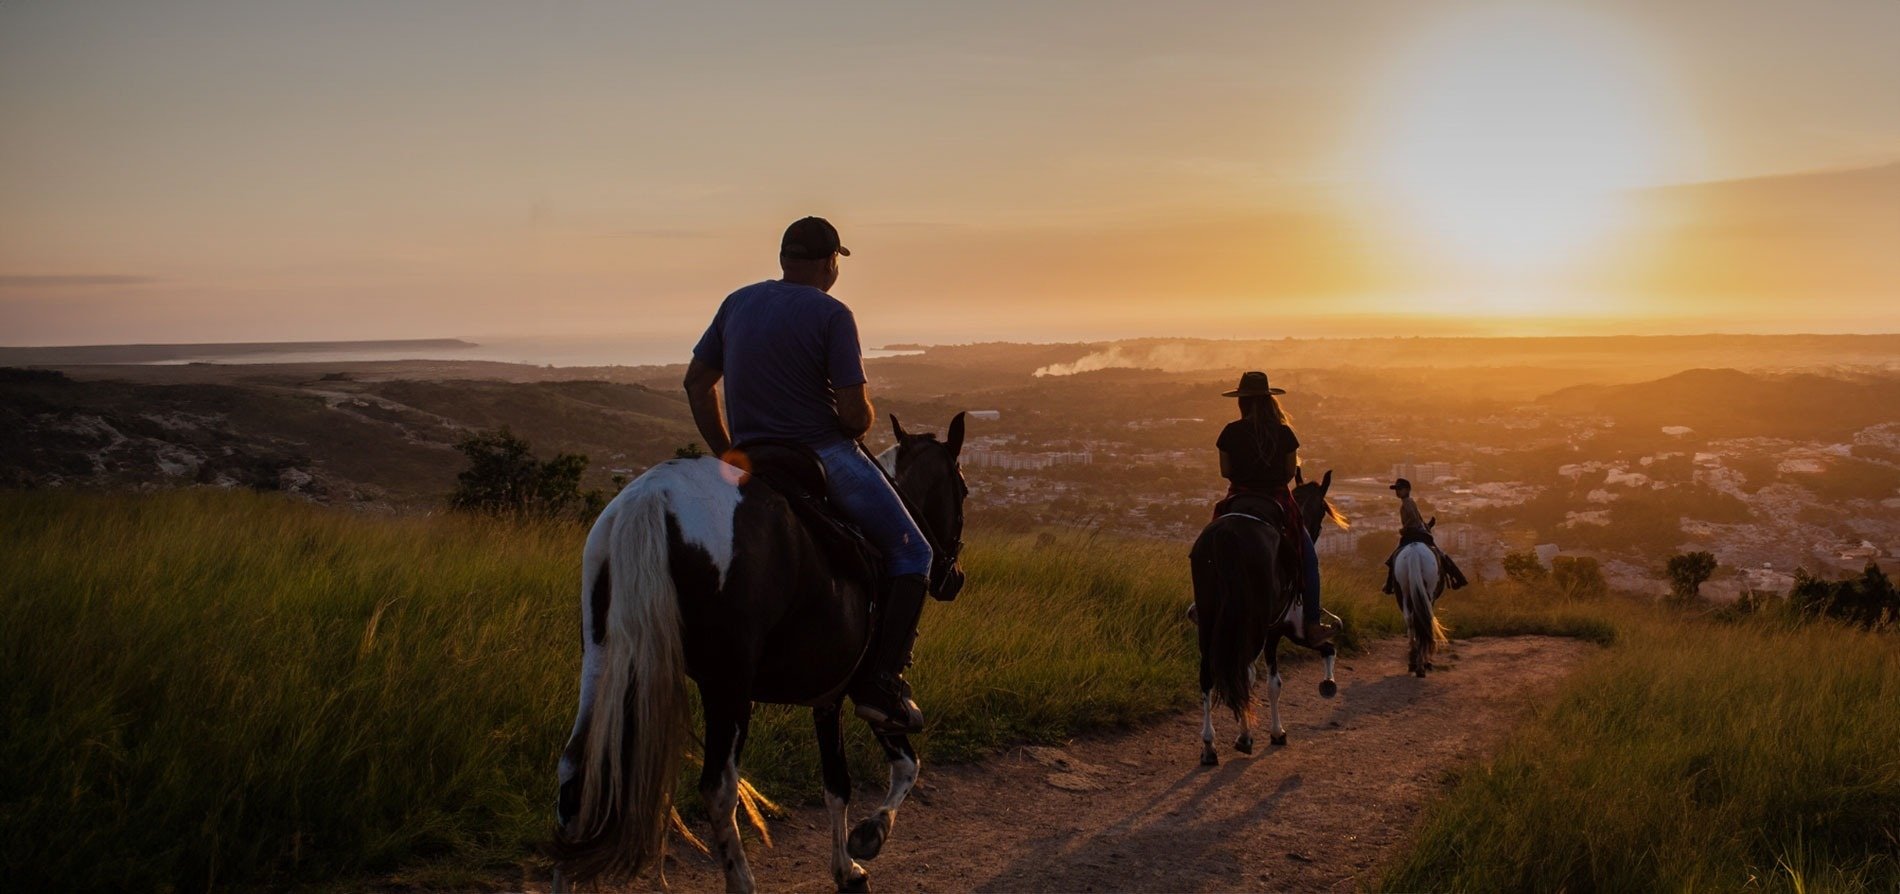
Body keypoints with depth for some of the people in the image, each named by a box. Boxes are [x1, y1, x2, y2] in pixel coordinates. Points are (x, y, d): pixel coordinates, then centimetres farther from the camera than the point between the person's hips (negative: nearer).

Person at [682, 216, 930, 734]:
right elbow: (855, 413, -17)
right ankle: (880, 683, -6)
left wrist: (725, 453, 17)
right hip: (825, 457, -7)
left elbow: (696, 383, 12)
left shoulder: (737, 303, 7)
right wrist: (861, 423, 6)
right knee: (911, 553, 6)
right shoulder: (832, 314, -13)